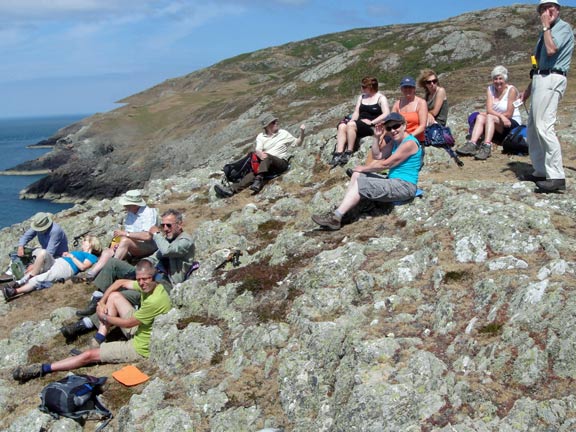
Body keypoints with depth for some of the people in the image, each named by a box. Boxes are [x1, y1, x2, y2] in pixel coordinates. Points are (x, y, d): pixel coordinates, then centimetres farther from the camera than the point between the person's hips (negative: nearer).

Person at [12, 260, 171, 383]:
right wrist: (102, 302, -1)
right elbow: (121, 283, 10)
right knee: (114, 295, 8)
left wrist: (104, 317, -6)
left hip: (140, 348, -9)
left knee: (89, 355, -9)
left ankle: (42, 369, 1)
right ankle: (99, 340, 5)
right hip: (139, 328, 9)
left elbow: (128, 323, -21)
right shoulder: (147, 286, -5)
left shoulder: (154, 300, -33)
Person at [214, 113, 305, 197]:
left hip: (281, 163, -2)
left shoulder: (283, 133, 10)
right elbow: (258, 150, -5)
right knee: (254, 173, -27)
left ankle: (259, 180, -54)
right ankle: (232, 189, -45)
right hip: (267, 165, 2)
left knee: (267, 157, -35)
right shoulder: (261, 137, 11)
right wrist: (260, 154, -30)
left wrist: (302, 132, -6)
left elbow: (297, 143, 13)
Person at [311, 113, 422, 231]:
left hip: (404, 187, -10)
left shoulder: (409, 143, -15)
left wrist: (364, 168, -4)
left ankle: (336, 218, -16)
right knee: (358, 174, 6)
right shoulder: (395, 141, 14)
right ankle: (340, 211, -7)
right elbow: (377, 156, 15)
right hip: (393, 182, 10)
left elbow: (386, 164, -16)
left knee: (360, 184, -16)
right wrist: (377, 137, 3)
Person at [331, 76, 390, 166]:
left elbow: (386, 114, -11)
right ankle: (338, 154, -33)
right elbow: (356, 112, 16)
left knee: (351, 125, -32)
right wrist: (352, 120, -5)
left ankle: (349, 152, -27)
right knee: (342, 126, -22)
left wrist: (371, 122, -16)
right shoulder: (361, 97, 23)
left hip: (372, 127, -6)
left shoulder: (381, 98, 3)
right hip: (359, 124, 6)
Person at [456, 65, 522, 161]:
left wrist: (494, 114, -8)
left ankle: (486, 147, -48)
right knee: (480, 117, -20)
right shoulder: (490, 89, 5)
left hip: (513, 123, -5)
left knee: (490, 117, -30)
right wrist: (500, 115, -25)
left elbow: (508, 114, -12)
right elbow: (489, 109, -8)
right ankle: (472, 144, -40)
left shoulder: (511, 90, -10)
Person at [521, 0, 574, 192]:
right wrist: (529, 88, 24)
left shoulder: (563, 27, -4)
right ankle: (541, 171, 17)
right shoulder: (546, 31, 22)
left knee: (544, 126, -19)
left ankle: (557, 177, -22)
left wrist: (546, 26, -10)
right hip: (541, 79, 10)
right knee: (533, 127, 11)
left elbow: (551, 50, -22)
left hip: (551, 80, -10)